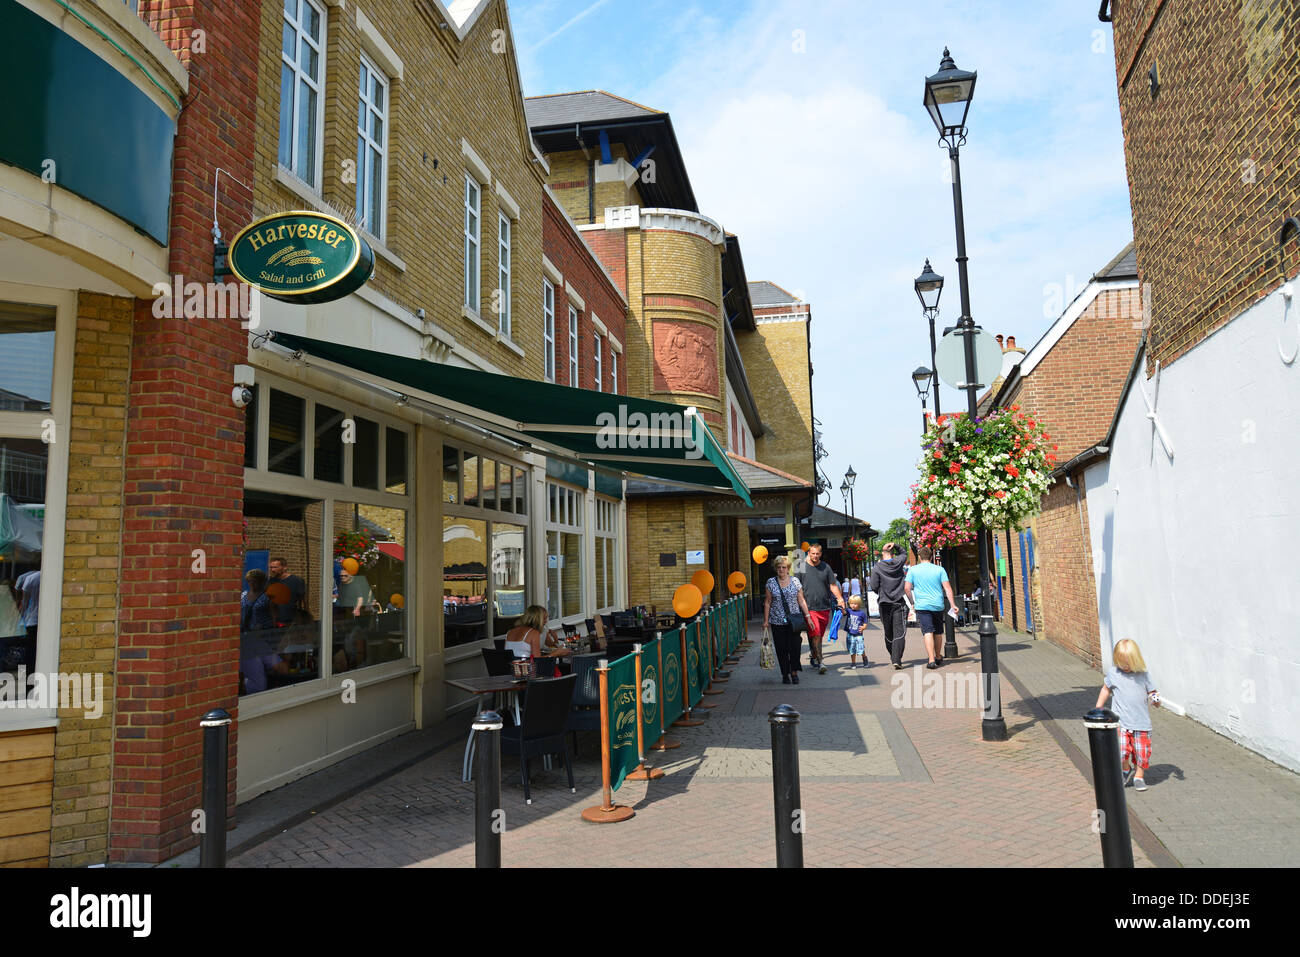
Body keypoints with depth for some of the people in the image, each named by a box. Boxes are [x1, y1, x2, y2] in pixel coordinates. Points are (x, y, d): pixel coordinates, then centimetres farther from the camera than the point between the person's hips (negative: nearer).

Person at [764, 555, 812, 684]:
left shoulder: (795, 581, 4)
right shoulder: (771, 582, 3)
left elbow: (801, 601, 7)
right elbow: (767, 603, 4)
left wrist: (807, 616, 1)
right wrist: (766, 620, 1)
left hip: (793, 621, 0)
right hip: (777, 622, 0)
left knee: (795, 646, -8)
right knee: (781, 649, 2)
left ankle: (794, 672, 8)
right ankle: (785, 674, 13)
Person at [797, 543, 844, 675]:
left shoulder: (826, 567, 9)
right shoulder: (802, 568, 1)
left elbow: (833, 585, 11)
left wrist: (840, 598, -3)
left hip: (824, 608, 3)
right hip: (809, 608, -3)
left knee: (819, 636, 11)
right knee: (815, 635, -12)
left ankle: (813, 658, 26)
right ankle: (819, 663, -12)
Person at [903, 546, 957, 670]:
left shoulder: (913, 570, 0)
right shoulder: (939, 569, 3)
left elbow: (907, 588, -5)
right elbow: (947, 588, -2)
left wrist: (912, 601, 10)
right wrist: (953, 605, -2)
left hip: (922, 605, -2)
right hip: (938, 605, 2)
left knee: (928, 632, -7)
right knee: (938, 632, 17)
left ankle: (931, 660, -19)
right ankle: (938, 657, 33)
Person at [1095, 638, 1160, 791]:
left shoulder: (1143, 674, 0)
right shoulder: (1113, 673, 1)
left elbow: (1151, 691, 9)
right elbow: (1106, 689, 16)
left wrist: (1156, 699, -15)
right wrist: (1098, 710, 18)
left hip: (1141, 721, 1)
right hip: (1120, 721, -1)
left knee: (1142, 751, 2)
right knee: (1120, 749, -11)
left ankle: (1139, 776, 26)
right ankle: (1126, 770, 18)